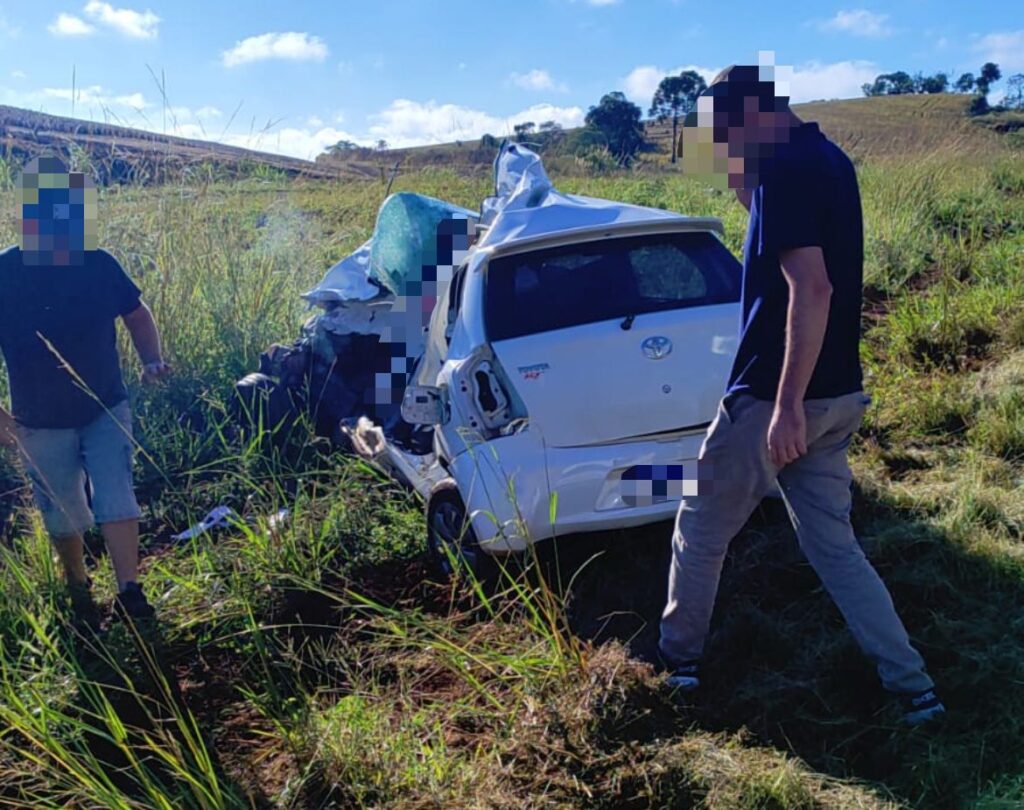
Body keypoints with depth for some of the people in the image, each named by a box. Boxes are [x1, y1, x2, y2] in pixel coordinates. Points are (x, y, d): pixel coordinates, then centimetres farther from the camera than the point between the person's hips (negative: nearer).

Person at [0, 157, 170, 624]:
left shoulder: (100, 265, -9)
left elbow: (137, 315, 7)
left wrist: (151, 360, -10)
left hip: (107, 410, 1)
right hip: (42, 425, 0)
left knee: (116, 499, -6)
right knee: (63, 515, 13)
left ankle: (129, 594, 1)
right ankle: (78, 590, 35)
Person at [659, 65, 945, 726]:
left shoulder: (784, 166, -16)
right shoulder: (827, 159, 12)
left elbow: (812, 288, -26)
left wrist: (785, 405, -27)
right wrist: (744, 178, 14)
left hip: (778, 398, -9)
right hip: (837, 397, 9)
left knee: (701, 533, 11)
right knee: (835, 545, 15)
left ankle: (679, 660, 27)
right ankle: (914, 689, 14)